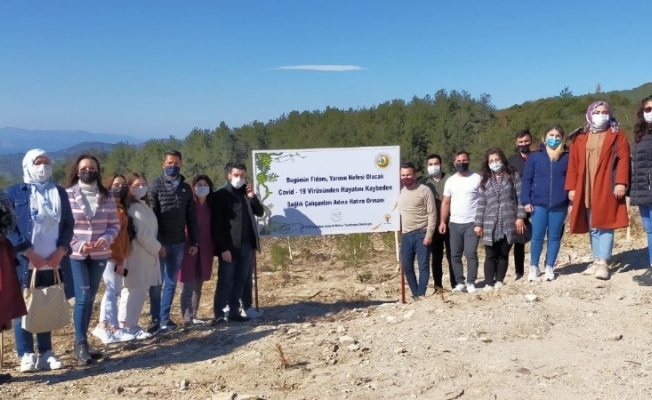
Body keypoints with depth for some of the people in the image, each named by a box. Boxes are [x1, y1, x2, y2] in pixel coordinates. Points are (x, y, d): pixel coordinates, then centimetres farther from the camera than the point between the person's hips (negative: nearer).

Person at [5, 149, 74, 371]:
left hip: (52, 262, 3)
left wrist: (60, 252, -4)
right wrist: (30, 253, -13)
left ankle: (46, 353, 15)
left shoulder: (59, 192, 13)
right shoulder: (14, 192, 2)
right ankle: (26, 355, 9)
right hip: (24, 262, -3)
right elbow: (9, 227, -5)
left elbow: (68, 225, 10)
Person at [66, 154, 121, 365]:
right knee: (83, 297, -10)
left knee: (90, 298, 10)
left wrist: (105, 240, -14)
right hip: (75, 255, -3)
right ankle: (81, 344, -1)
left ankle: (82, 340, 22)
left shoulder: (107, 196, 4)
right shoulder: (68, 195, -4)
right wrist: (78, 245, -16)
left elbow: (115, 224, 5)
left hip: (99, 255, 3)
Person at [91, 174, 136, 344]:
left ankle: (103, 327, 22)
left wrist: (121, 258, 9)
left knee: (112, 291, 14)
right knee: (113, 292, -4)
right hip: (111, 256, -9)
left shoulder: (121, 207, 15)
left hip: (118, 255, 9)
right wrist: (119, 260, -17)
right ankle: (115, 330, 2)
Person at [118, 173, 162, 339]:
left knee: (138, 291, 14)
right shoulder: (135, 208, -15)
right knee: (136, 291, -4)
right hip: (139, 255, -10)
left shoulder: (143, 205, 15)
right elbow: (142, 234, -19)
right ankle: (129, 326, 3)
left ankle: (130, 324, 21)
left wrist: (154, 248, 4)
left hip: (145, 255, 10)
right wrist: (156, 248, -7)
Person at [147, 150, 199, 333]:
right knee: (156, 282, 3)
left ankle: (165, 317, 19)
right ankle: (155, 319, 12)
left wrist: (194, 242, 5)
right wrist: (157, 243, -16)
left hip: (178, 243, 4)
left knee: (171, 282, 10)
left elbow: (191, 218, 9)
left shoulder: (186, 188, 8)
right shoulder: (156, 186, -4)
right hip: (160, 243, -4)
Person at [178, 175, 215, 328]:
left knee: (198, 286, 12)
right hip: (189, 249, -5)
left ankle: (194, 316, 19)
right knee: (188, 286, -4)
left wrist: (213, 248, 8)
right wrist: (186, 245, -12)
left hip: (205, 250, 6)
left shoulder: (210, 206, 9)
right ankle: (187, 318, -2)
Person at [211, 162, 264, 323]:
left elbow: (260, 212, 10)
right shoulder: (220, 195, -4)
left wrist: (252, 197, -6)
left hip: (246, 246, 5)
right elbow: (216, 224, -9)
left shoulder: (247, 193, 14)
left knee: (240, 281, 10)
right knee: (225, 282, -2)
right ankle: (219, 314, 4)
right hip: (228, 247, -5)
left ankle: (234, 312, 18)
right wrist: (223, 248, -16)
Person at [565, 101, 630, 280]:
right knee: (593, 227, 7)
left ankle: (603, 262, -4)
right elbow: (573, 164, 9)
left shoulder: (617, 135, 5)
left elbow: (623, 159, -4)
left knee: (605, 224, -5)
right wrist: (571, 187, 3)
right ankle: (597, 260, 14)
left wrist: (621, 182, -15)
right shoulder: (580, 138, 13)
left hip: (607, 188, -3)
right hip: (586, 189, 3)